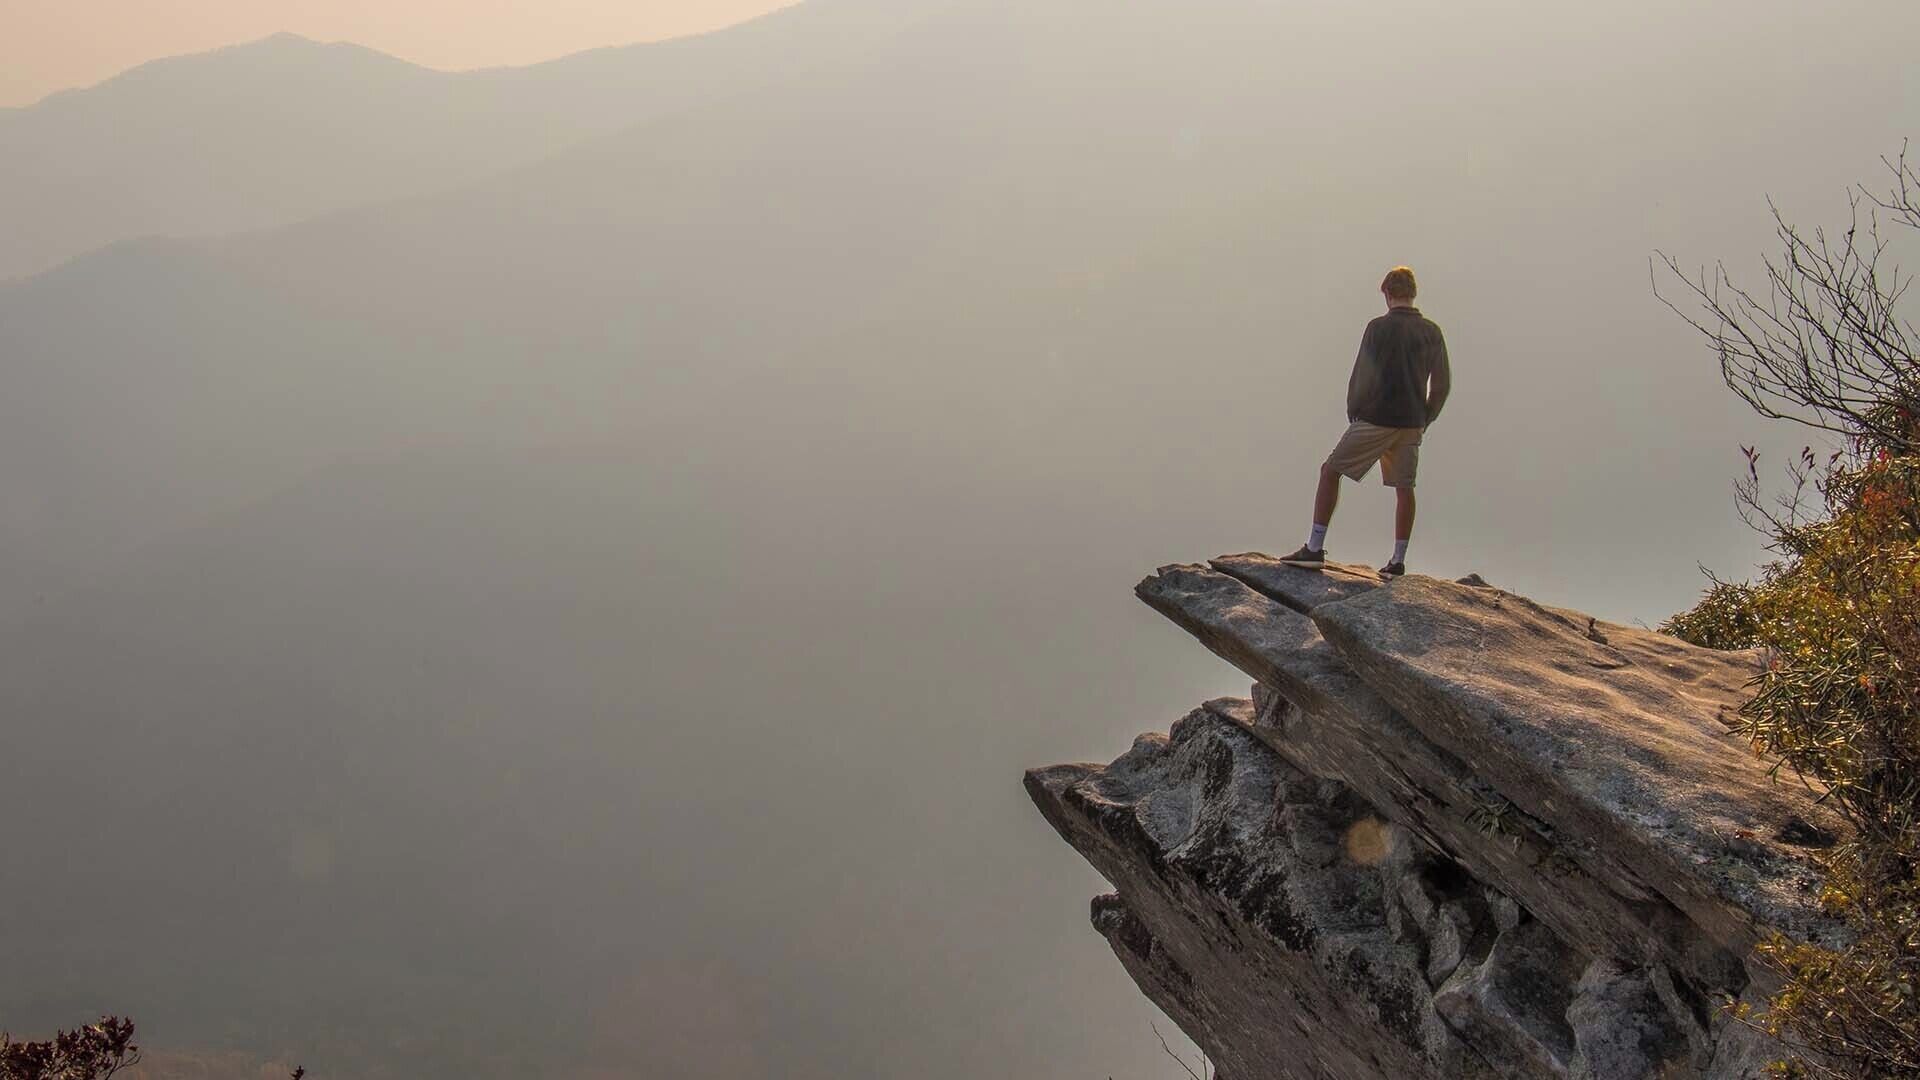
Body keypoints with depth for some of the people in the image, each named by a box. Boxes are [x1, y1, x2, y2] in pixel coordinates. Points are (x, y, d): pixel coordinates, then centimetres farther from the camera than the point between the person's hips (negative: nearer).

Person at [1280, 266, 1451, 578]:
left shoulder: (1378, 328, -10)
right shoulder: (1431, 332, 5)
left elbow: (1362, 377, -11)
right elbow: (1442, 384, 9)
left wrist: (1353, 412, 4)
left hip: (1376, 420, -5)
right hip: (1411, 424, 5)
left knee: (1330, 471, 5)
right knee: (1404, 488, 12)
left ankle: (1315, 549, 1)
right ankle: (1397, 562, 12)